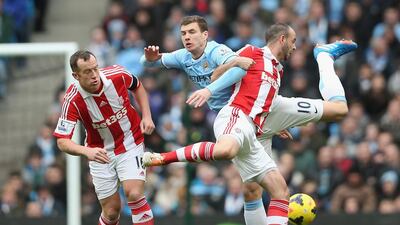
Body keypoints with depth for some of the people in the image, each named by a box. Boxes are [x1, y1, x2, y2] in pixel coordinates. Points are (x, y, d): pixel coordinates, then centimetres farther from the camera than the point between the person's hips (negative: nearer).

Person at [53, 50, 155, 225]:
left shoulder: (117, 75, -19)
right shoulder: (73, 101, -25)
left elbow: (137, 87, 6)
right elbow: (62, 141, -27)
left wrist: (147, 116, -5)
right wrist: (87, 152, -45)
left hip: (130, 144, 0)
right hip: (100, 152, 0)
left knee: (134, 194, -21)